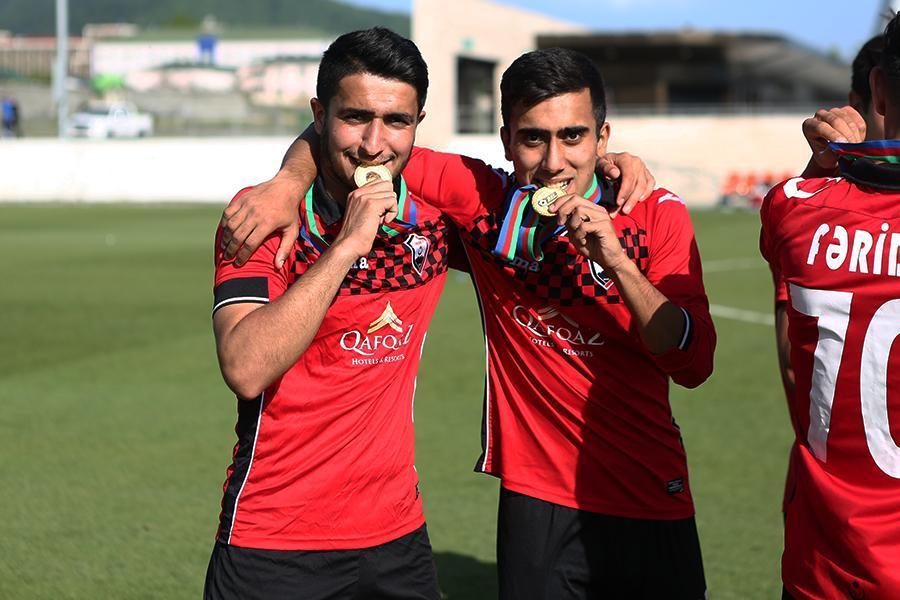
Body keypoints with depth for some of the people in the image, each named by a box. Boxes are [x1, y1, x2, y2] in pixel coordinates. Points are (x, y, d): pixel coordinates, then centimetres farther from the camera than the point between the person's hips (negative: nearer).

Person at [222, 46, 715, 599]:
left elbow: (694, 365, -12)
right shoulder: (485, 198, -6)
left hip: (652, 510, 0)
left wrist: (617, 261, -22)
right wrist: (289, 183, -17)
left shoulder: (657, 215, -6)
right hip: (539, 504, 0)